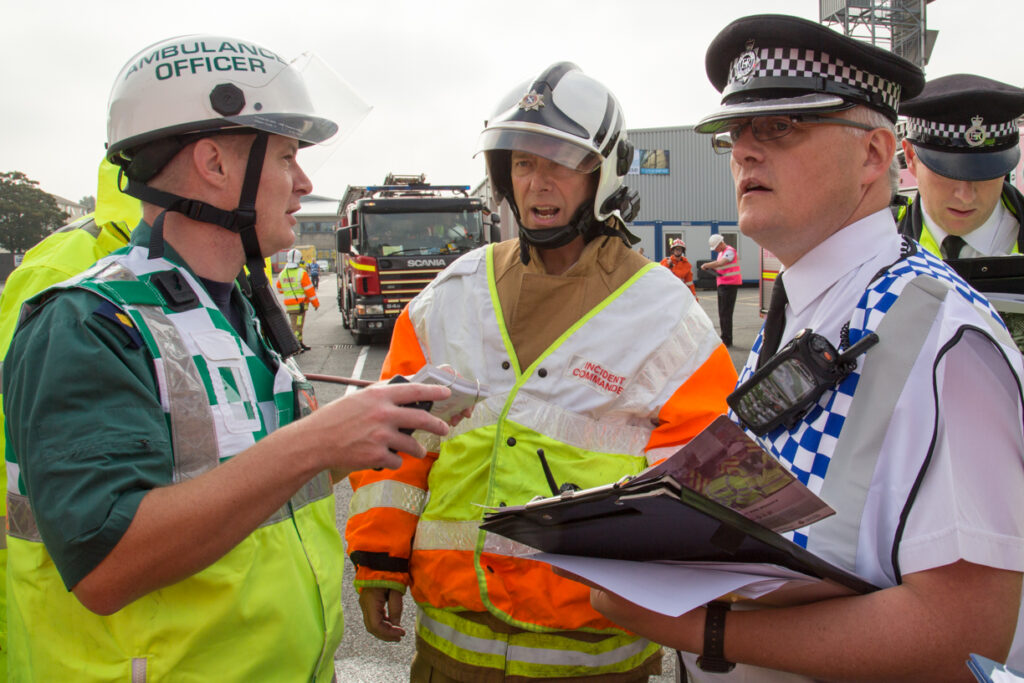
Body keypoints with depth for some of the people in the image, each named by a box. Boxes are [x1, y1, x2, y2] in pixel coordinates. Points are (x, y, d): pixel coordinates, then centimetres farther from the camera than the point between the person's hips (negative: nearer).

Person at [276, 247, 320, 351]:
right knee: (297, 326, -4)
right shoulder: (301, 273, -12)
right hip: (300, 304, -6)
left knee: (296, 324, 17)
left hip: (288, 305, 6)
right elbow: (309, 290, -10)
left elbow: (280, 290, 17)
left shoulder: (282, 273, 5)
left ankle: (300, 343, 27)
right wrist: (316, 304, -1)